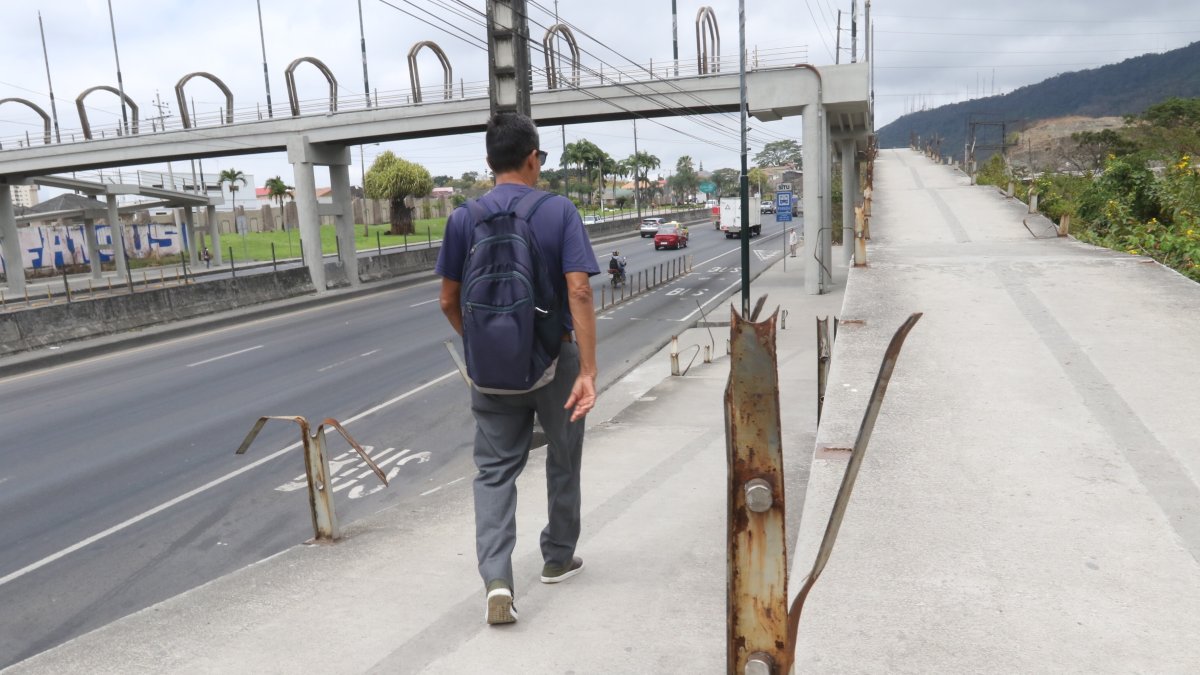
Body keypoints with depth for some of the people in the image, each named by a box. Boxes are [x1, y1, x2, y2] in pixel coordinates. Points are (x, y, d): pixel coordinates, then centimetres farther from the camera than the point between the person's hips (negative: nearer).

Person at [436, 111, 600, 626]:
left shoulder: (464, 218, -2)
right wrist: (589, 370, -20)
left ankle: (496, 578, -5)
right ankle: (558, 558, 32)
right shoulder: (559, 211, -10)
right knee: (563, 462, 18)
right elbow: (578, 293, -19)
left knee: (495, 470, 9)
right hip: (553, 359, -1)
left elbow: (449, 300, 3)